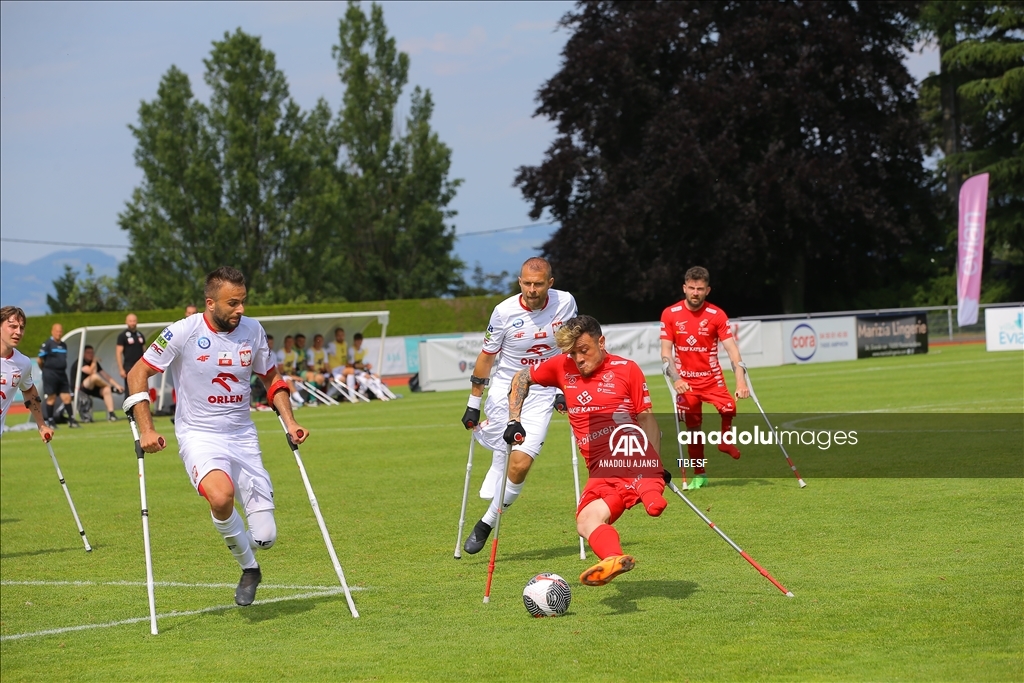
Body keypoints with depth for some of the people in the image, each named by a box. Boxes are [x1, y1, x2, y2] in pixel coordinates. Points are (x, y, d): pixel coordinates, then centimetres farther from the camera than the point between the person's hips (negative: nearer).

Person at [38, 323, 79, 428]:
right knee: (51, 398, -2)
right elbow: (39, 360, -6)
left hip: (62, 374, 6)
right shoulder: (47, 344, -8)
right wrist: (46, 369, 6)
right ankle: (51, 422, 6)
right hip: (50, 375, -6)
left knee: (67, 397, 2)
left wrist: (62, 368, 13)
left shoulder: (64, 345, 13)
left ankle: (71, 420, 7)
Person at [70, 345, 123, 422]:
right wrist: (94, 361, -10)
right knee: (95, 376, -32)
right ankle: (112, 388, -10)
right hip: (79, 389, -7)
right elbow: (92, 372, -26)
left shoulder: (94, 363, 15)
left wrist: (117, 384, -4)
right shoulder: (79, 363, -10)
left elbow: (105, 375, 9)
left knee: (106, 389, -24)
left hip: (92, 389, 7)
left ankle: (111, 414, -32)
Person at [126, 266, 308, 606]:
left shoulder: (253, 330, 1)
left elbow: (271, 378, 17)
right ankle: (248, 567, -8)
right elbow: (138, 374, -6)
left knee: (264, 536, -5)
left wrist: (290, 422, 5)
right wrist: (146, 430, -14)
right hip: (199, 436, -4)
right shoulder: (183, 332, -12)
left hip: (243, 436, 4)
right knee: (221, 495, -37)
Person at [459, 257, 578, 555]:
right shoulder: (505, 311, -14)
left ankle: (486, 524, -1)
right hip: (505, 388, 0)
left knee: (520, 464, -12)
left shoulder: (565, 303, -10)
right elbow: (486, 356, -2)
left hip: (542, 393, 0)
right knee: (500, 460, -5)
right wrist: (473, 404, -1)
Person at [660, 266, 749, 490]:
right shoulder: (670, 314, -3)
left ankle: (726, 440, 5)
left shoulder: (717, 315, -6)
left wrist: (740, 380, -23)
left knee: (728, 408, -26)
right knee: (693, 428, 3)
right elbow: (666, 351, -3)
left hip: (712, 377, -1)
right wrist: (675, 379, -18)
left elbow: (731, 347, -11)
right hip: (685, 381, 1)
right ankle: (699, 474, 18)